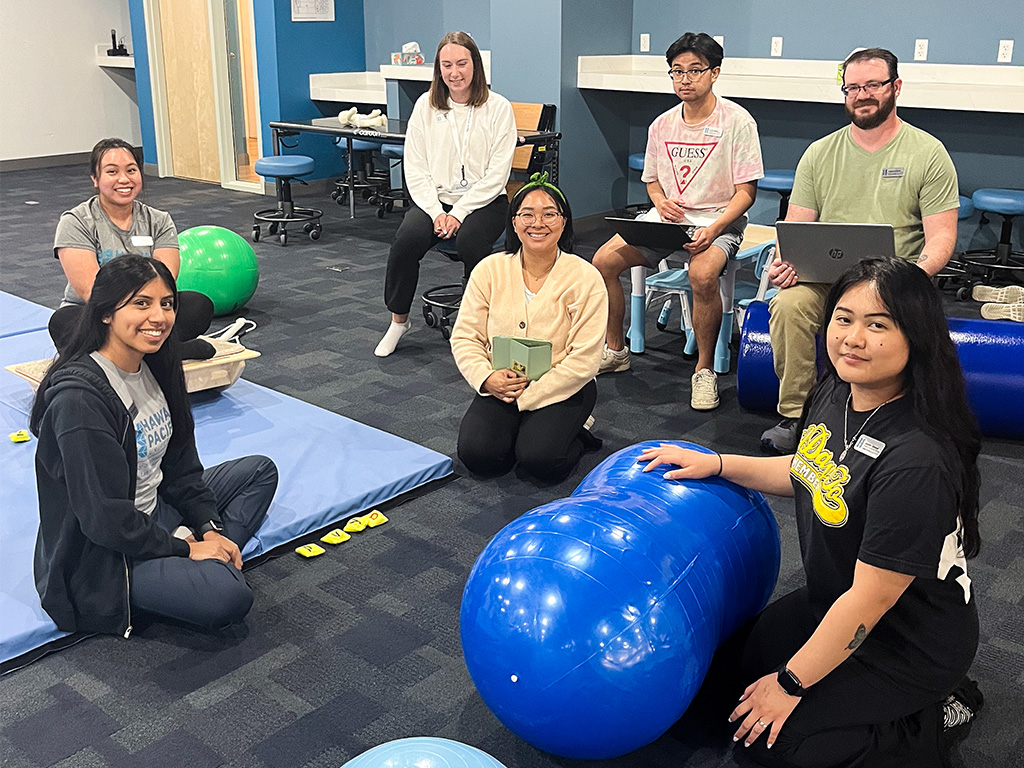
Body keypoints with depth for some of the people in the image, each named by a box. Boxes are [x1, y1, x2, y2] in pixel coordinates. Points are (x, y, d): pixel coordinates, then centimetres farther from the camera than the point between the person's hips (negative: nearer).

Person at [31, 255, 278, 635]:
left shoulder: (156, 365, 0)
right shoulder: (79, 397, -27)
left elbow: (179, 462, 8)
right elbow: (104, 516, -25)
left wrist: (209, 529, -2)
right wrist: (184, 549, -16)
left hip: (155, 509, 10)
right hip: (102, 553, -10)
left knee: (260, 470, 13)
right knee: (229, 597, -29)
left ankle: (214, 559, -3)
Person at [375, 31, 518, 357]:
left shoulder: (497, 108, -2)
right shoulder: (426, 106, 5)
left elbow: (496, 174, -7)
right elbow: (415, 170, 3)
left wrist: (458, 213, -16)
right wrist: (436, 212, -12)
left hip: (483, 200, -2)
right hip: (434, 198, 2)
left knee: (469, 242, -33)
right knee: (407, 238, -26)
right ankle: (398, 320, -6)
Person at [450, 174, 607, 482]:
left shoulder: (586, 279, -10)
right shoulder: (489, 270, -1)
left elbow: (584, 360, -13)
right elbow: (464, 337, 1)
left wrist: (528, 394, -16)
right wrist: (487, 378, -18)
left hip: (562, 388, -3)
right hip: (501, 385, 3)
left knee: (540, 460, -26)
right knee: (476, 453, -20)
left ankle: (573, 433, 8)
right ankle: (519, 427, 11)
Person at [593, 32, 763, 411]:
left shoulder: (737, 121, -7)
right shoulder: (662, 125, 8)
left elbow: (746, 191, -8)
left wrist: (713, 229, -24)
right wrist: (662, 202, -4)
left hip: (719, 220, -5)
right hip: (666, 218, 5)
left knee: (702, 274, -38)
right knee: (603, 260, -14)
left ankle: (705, 369, -17)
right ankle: (615, 351, 6)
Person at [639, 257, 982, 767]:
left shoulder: (917, 461, -35)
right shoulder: (835, 394, -10)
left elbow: (871, 597, -28)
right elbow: (807, 475, 12)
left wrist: (790, 684, -18)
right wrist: (716, 464, 2)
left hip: (909, 643, -8)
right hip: (836, 601, 8)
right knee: (736, 661, 18)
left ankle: (932, 719, 9)